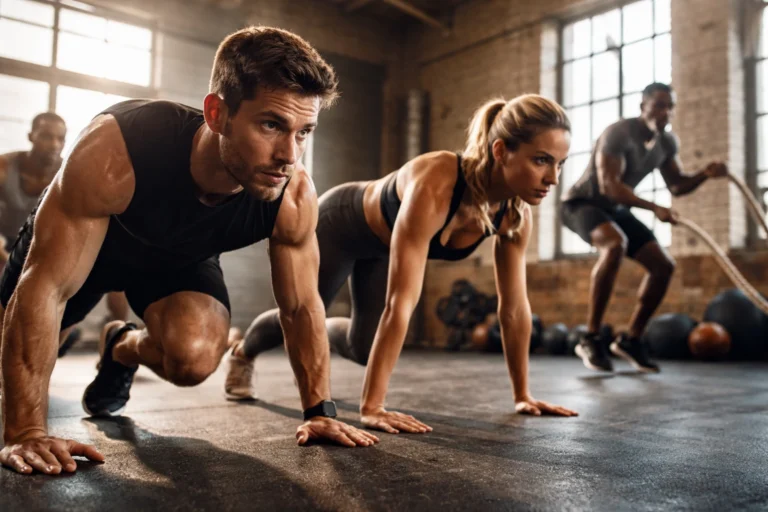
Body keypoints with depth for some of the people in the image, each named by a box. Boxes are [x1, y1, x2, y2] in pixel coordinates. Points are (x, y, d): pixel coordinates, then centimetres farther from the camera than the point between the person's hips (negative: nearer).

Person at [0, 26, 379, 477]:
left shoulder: (294, 196, -33)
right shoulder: (116, 150, -43)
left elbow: (302, 306, -18)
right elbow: (44, 287, -38)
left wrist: (321, 411, -15)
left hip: (182, 257, 2)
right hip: (68, 240, -1)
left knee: (194, 358, -24)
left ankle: (122, 348, 11)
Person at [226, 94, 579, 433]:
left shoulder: (516, 211, -25)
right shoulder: (435, 186, -45)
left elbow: (514, 306, -17)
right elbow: (400, 303, -48)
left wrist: (523, 395, -13)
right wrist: (371, 407, -48)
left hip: (383, 244, 6)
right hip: (339, 223, -5)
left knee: (364, 349, 12)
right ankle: (242, 353, 48)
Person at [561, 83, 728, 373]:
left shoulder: (667, 142, 2)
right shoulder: (619, 133, -23)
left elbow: (677, 185, 8)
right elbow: (608, 185, -31)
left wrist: (704, 175, -12)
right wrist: (654, 209, -39)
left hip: (615, 209, 8)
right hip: (583, 203, -8)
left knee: (664, 266, -1)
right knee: (616, 243, -39)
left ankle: (630, 339, 10)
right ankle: (591, 338, -32)